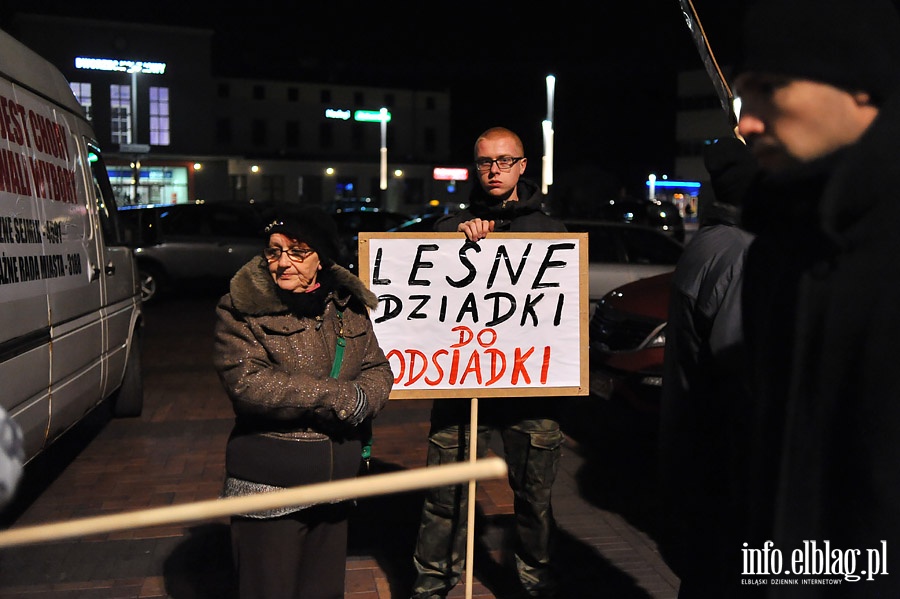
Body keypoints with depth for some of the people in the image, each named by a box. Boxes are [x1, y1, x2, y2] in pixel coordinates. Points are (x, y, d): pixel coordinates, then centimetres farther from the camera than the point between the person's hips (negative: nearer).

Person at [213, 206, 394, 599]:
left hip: (337, 482, 5)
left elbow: (379, 371, 9)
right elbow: (247, 383, -20)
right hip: (269, 486, -5)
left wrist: (360, 402, -16)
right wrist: (342, 397, -18)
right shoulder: (242, 309, -8)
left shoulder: (347, 305, 8)